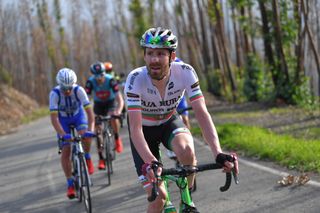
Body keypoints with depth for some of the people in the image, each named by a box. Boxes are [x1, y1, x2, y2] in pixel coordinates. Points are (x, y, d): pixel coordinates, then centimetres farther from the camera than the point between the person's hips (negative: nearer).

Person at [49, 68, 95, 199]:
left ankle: (87, 157, 1)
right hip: (63, 119, 0)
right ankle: (70, 184, 3)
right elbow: (54, 117, -36)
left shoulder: (79, 90, -31)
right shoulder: (55, 94, -32)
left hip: (78, 115, 0)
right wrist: (63, 134, -48)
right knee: (65, 151, -8)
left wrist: (90, 130, -47)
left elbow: (89, 111, -33)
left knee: (85, 136, -31)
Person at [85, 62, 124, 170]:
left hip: (111, 102, -1)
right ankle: (101, 159, -1)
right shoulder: (90, 82, -26)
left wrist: (118, 111, -49)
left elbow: (120, 99, -31)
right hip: (98, 104, 2)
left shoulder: (110, 80, -30)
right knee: (98, 130, -8)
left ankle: (117, 139, -4)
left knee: (113, 117, -33)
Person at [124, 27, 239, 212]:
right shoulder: (135, 79, -31)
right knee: (158, 196, -14)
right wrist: (150, 162, -53)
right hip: (144, 129, -1)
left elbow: (202, 113, -32)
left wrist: (218, 153, -46)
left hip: (169, 122, 1)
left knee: (186, 150, -34)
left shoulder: (185, 72, -27)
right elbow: (135, 128, -36)